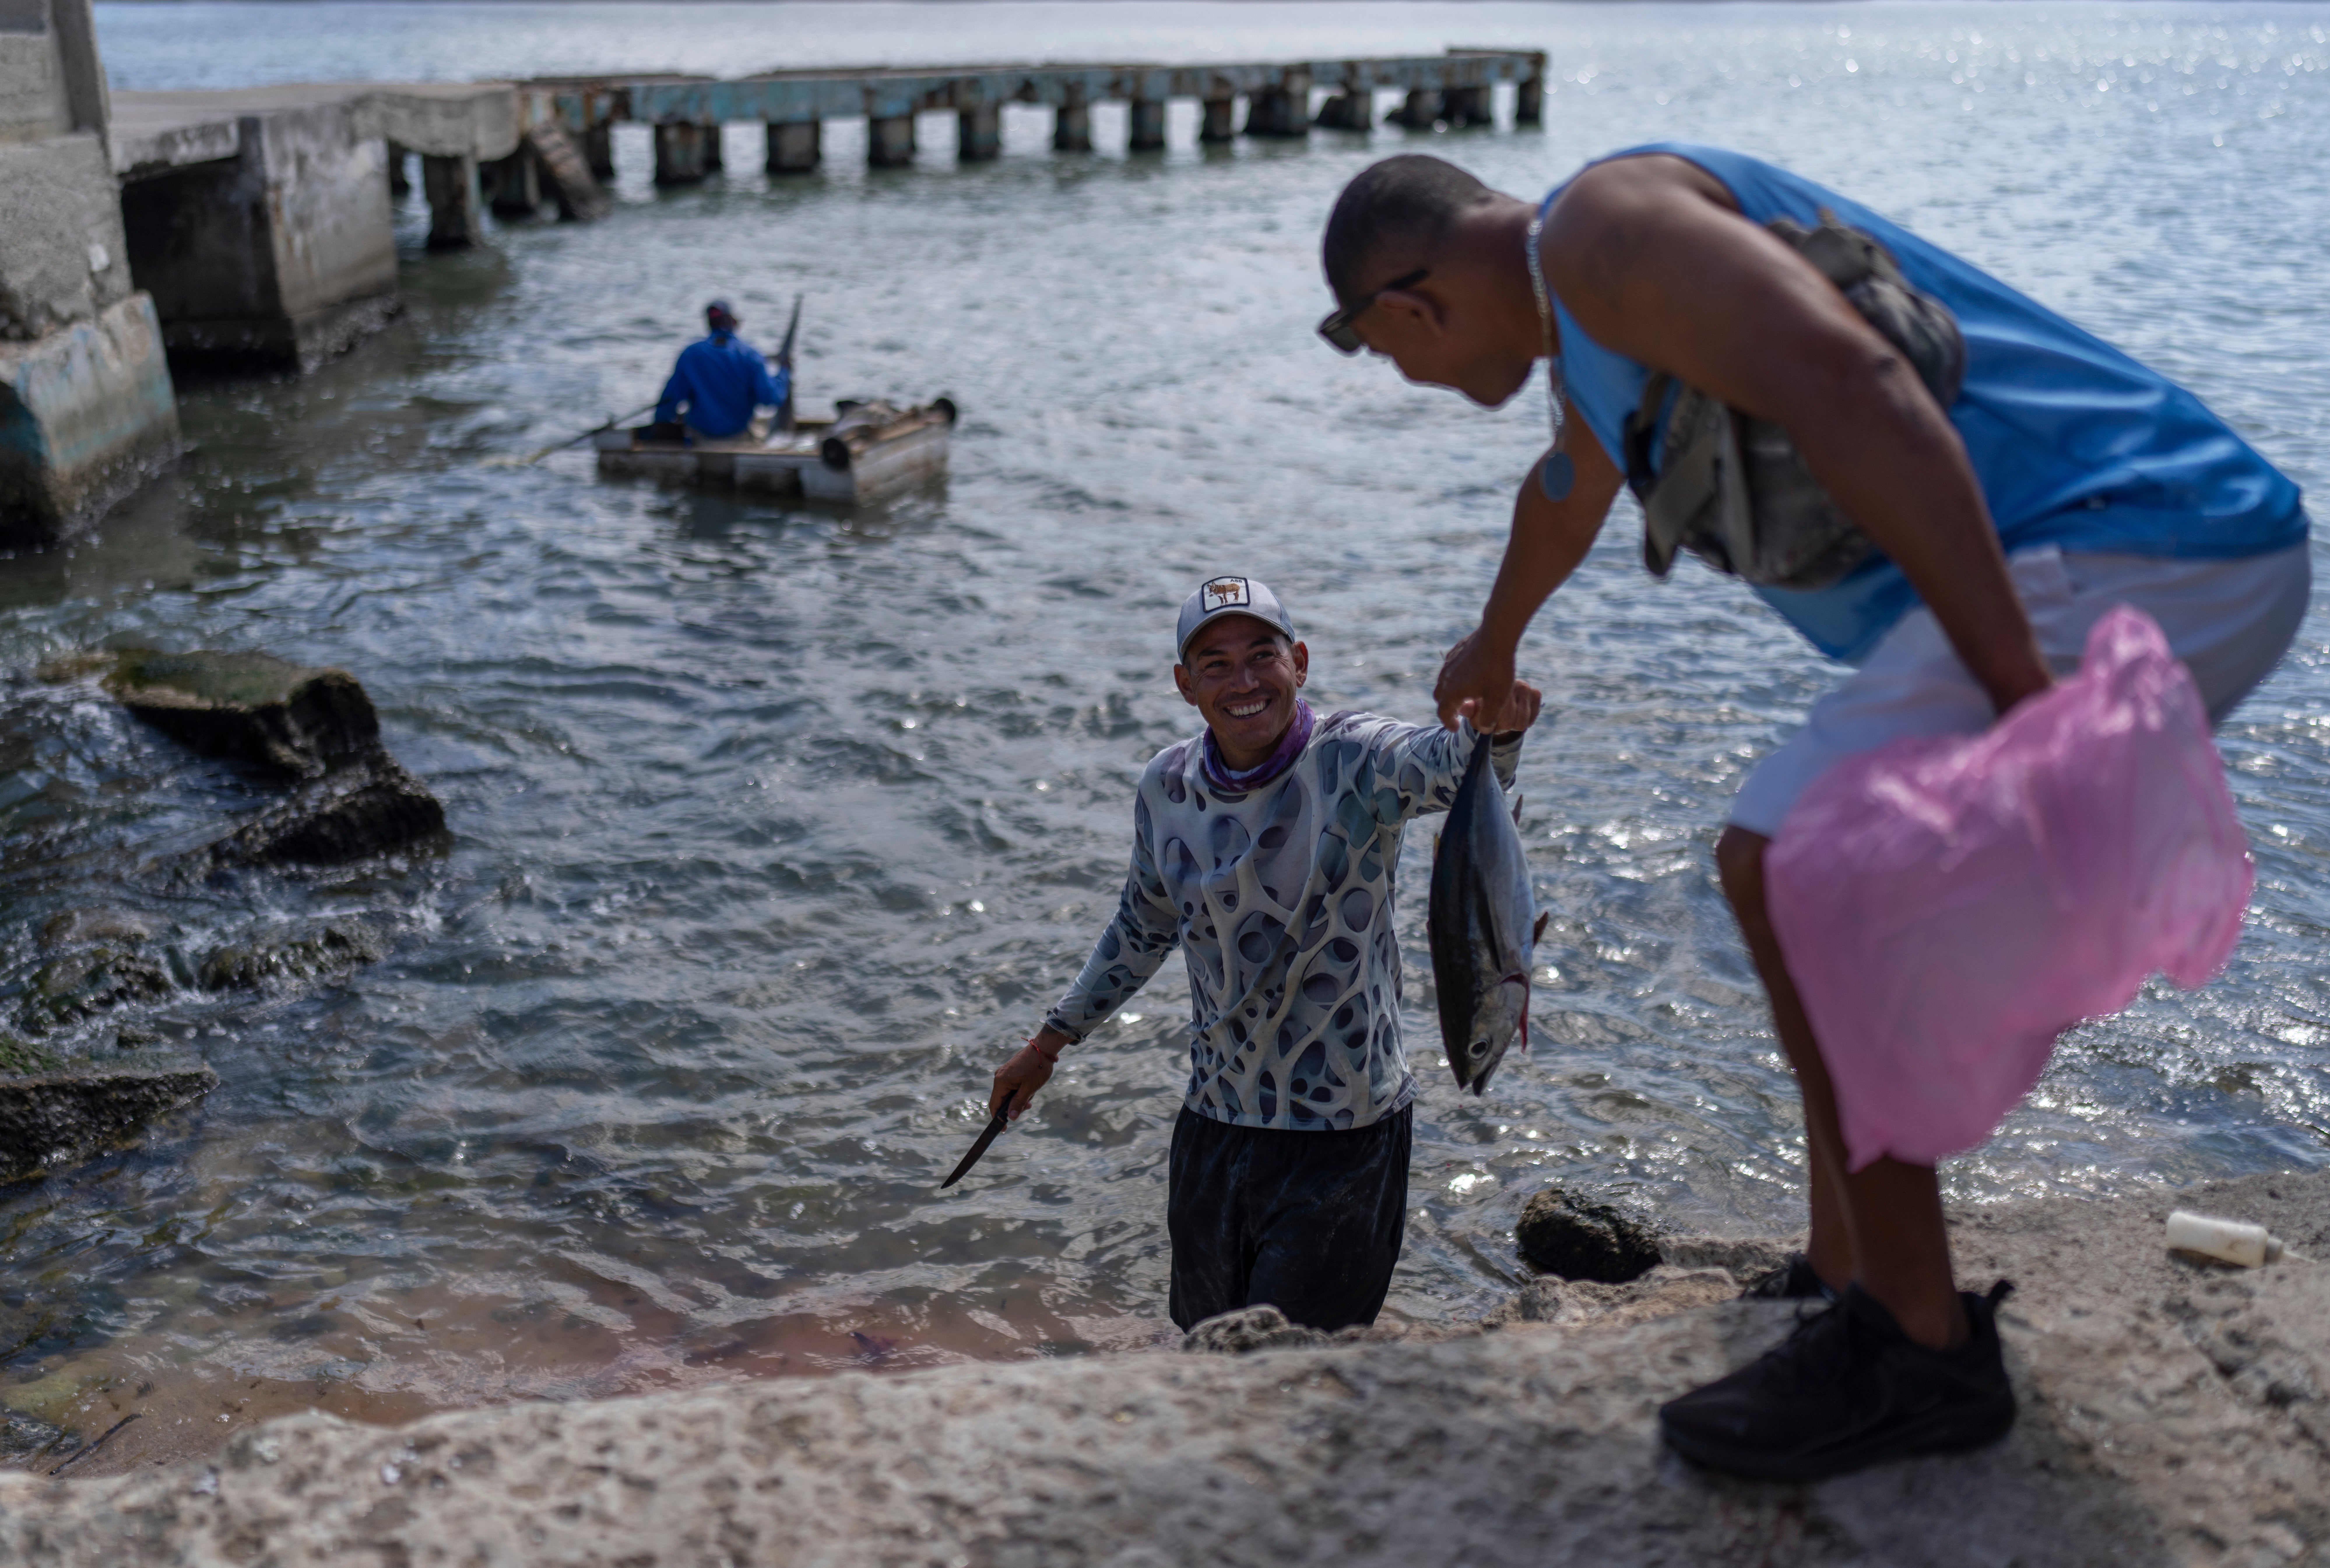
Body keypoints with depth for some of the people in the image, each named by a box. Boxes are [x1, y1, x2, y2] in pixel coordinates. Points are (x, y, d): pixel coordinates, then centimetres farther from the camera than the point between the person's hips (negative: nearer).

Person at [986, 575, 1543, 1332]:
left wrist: (1497, 730, -59)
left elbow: (1451, 764, -36)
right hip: (1214, 1128, 5)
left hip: (1343, 1135, -5)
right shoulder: (1167, 787, 0)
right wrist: (1052, 1041, 21)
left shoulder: (1351, 762, -14)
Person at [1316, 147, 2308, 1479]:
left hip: (2129, 557, -11)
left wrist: (2026, 700, -31)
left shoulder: (1600, 226, -10)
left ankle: (1921, 1351, -6)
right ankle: (1847, 1286, 28)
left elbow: (1850, 388, -27)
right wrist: (1496, 644, 63)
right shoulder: (1592, 318, 23)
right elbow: (1571, 490, 45)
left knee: (1787, 874, -19)